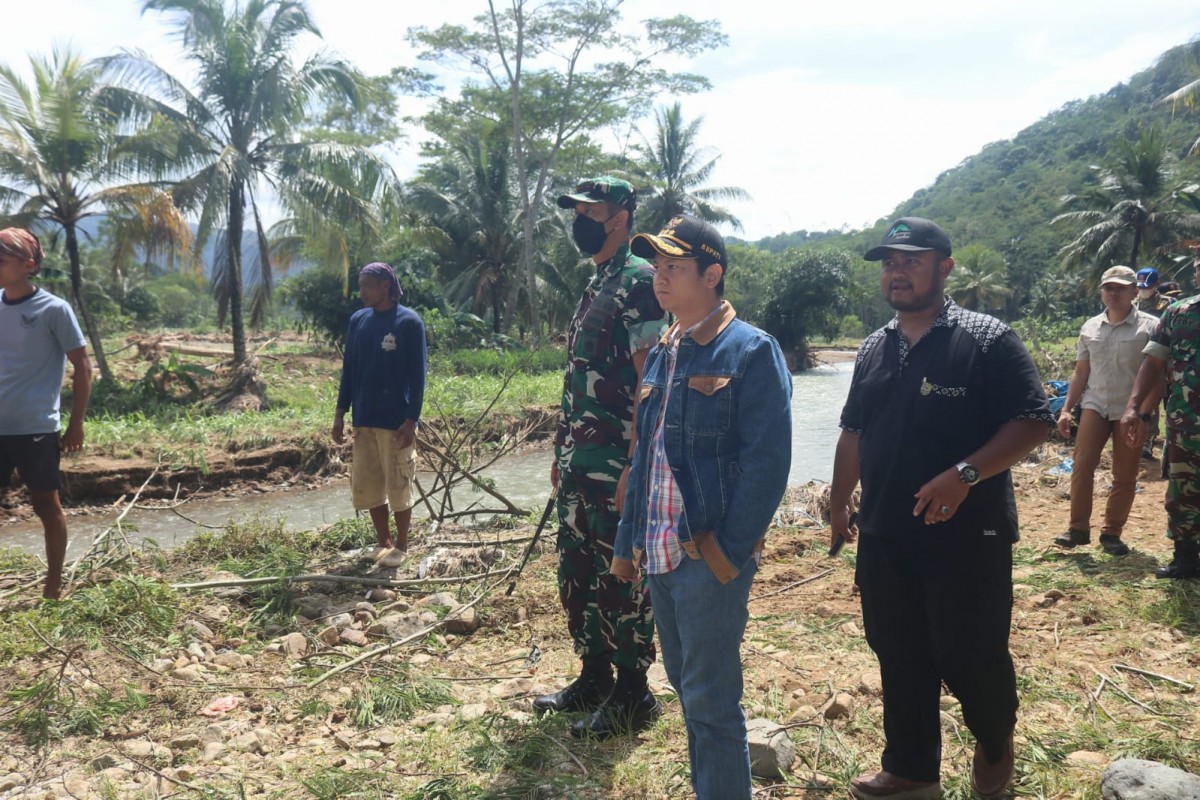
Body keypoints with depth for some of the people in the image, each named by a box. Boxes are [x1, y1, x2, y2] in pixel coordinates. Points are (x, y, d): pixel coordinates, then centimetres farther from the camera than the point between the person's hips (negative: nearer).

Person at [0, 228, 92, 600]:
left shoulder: (53, 309, -8)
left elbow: (82, 367, -4)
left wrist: (76, 424, -4)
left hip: (36, 428, -4)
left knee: (46, 506, 8)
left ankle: (53, 586, 20)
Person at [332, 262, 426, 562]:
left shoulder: (410, 322, -8)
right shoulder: (357, 320, 7)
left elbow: (417, 375, -9)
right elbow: (348, 369, 12)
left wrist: (411, 420, -14)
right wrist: (340, 413, 8)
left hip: (396, 422, -5)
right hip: (364, 421, 5)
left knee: (398, 486, 3)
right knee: (366, 485, 10)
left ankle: (401, 546, 20)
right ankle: (383, 543, 26)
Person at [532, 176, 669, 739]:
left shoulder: (638, 282, -11)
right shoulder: (594, 285, 18)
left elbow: (650, 379, -17)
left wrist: (634, 464, -21)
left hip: (615, 462, -10)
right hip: (579, 462, 10)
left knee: (620, 578, 1)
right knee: (577, 575, 16)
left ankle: (633, 694, 15)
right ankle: (594, 677, 31)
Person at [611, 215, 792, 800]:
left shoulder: (751, 351, -11)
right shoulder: (661, 355, 12)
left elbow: (767, 462, -15)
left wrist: (729, 552, -17)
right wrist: (627, 541, 15)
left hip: (710, 555, -7)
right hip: (658, 554, 8)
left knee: (710, 703, 2)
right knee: (687, 690, 19)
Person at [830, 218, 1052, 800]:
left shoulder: (987, 340, -8)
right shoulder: (874, 349, 11)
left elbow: (1033, 421, -14)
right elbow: (853, 433, 18)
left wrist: (964, 474, -25)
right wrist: (838, 504, 18)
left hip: (967, 536, -5)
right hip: (884, 538, 5)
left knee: (969, 656, 5)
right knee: (900, 658, 12)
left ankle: (995, 743, 36)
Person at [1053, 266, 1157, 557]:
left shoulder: (1150, 326, -4)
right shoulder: (1090, 327, 8)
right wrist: (1066, 409, 7)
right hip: (1095, 405, 2)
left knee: (1125, 476, 5)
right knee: (1082, 466, -8)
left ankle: (1111, 533, 15)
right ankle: (1078, 528, 0)